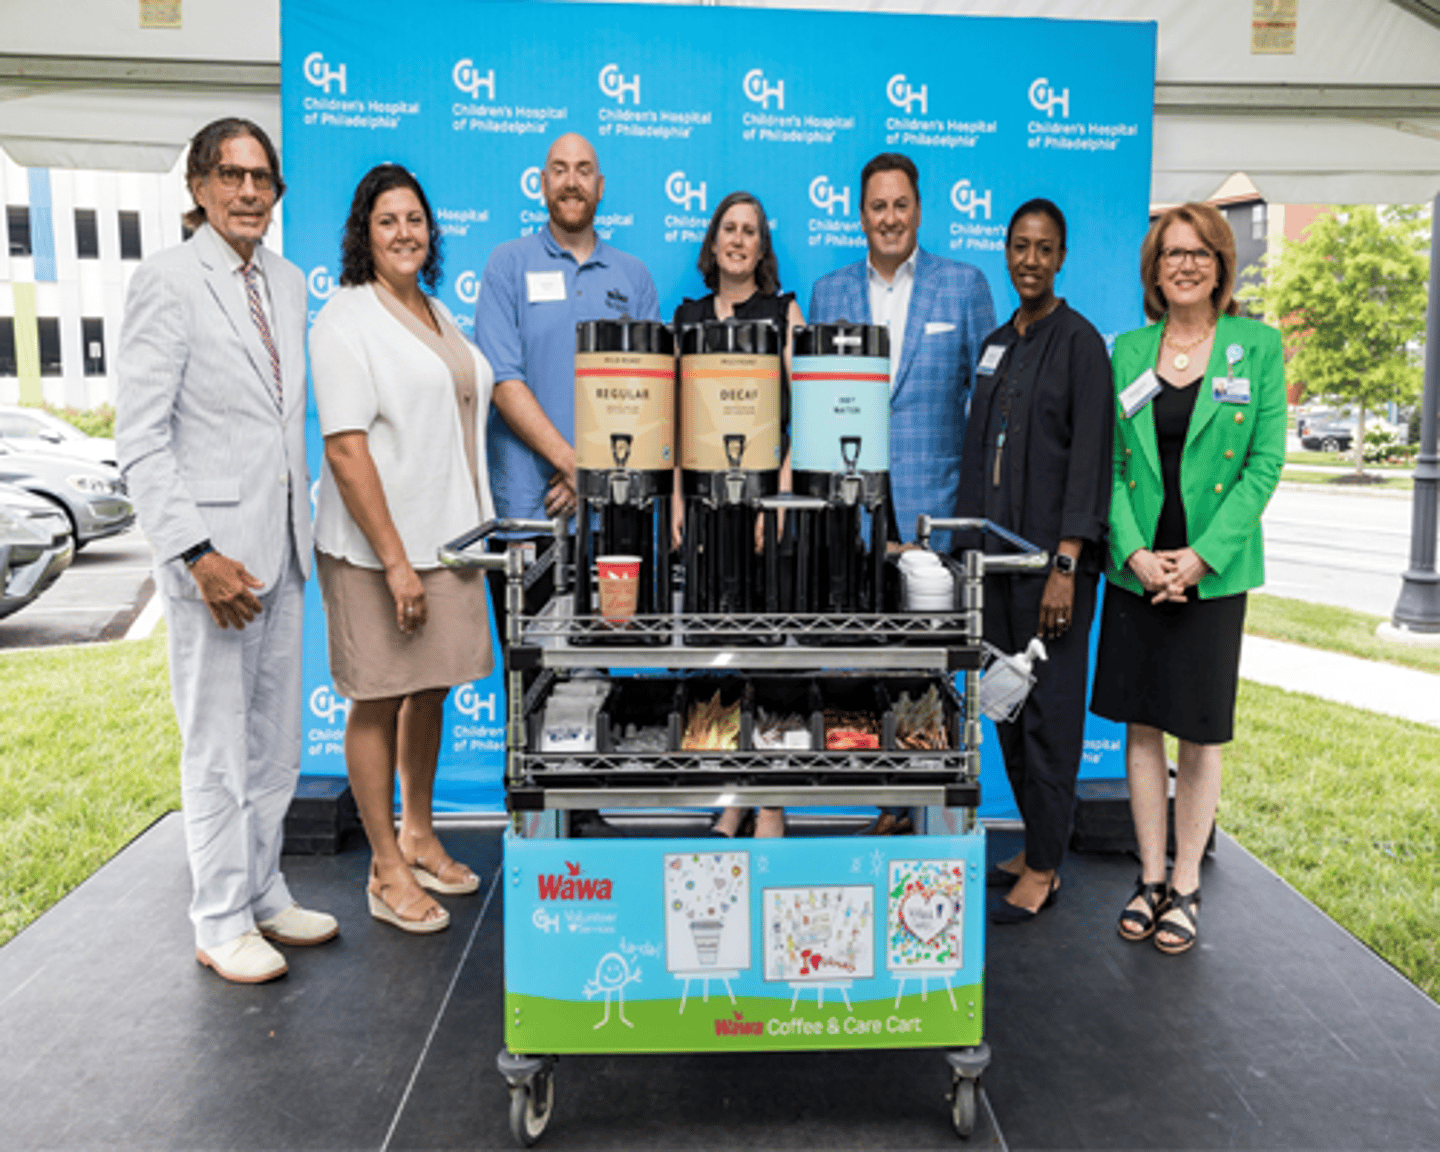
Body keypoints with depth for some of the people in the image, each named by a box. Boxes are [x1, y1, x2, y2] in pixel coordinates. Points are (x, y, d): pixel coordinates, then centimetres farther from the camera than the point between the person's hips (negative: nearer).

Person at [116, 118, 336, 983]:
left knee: (278, 742, 14)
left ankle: (266, 895, 29)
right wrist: (198, 554, -18)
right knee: (219, 749, 2)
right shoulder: (168, 281, -7)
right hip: (213, 547, -7)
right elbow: (141, 438, -12)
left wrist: (301, 527, 12)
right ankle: (222, 923, 17)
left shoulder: (288, 284, 13)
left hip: (283, 544, 7)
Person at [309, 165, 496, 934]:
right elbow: (345, 449, -16)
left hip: (446, 535, 8)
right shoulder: (347, 320, -9)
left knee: (431, 690, 15)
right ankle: (387, 872, 15)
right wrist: (395, 561, -20)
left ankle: (419, 837, 32)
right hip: (377, 546, -7)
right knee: (378, 699, 2)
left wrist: (477, 530, 15)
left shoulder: (438, 314, 16)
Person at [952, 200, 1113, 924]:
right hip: (995, 551, 7)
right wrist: (965, 549, 14)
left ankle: (1044, 869, 10)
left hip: (1050, 553, -7)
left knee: (1050, 708, -1)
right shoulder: (996, 345, 15)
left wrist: (1065, 565, -18)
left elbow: (1088, 460, -11)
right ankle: (1035, 843, 24)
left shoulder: (1079, 342, -5)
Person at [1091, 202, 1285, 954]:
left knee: (1200, 730, 5)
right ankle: (1150, 878, 22)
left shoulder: (1257, 345, 0)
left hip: (1215, 570, -2)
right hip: (1135, 567, 3)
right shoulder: (1128, 350, 7)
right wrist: (1136, 552, -9)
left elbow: (1265, 464, -4)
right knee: (1141, 724, 8)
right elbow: (1110, 465, 4)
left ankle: (1186, 885, 20)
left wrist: (1201, 555, -13)